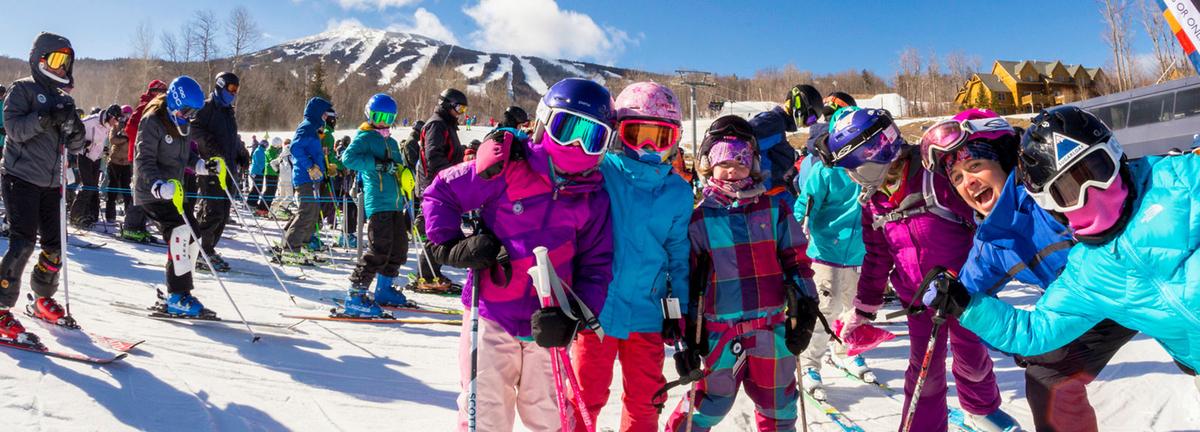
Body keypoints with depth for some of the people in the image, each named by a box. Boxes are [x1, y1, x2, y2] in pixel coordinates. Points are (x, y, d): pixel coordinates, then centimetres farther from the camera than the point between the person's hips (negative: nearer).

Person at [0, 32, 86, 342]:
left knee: (55, 245, 8)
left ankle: (43, 300, 25)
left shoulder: (64, 99, 16)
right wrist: (46, 118, -28)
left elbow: (75, 147, 10)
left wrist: (75, 129, -10)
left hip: (50, 182, 6)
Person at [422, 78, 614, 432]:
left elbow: (595, 265, 3)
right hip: (492, 318, -3)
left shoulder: (594, 197, 2)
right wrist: (451, 247, -11)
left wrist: (573, 316, -11)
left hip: (545, 326, 3)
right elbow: (440, 194, 0)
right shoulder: (505, 167, -9)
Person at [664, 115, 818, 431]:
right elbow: (687, 279, 0)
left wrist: (805, 309, 3)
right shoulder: (699, 219, -2)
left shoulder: (773, 210, 4)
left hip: (773, 327, 2)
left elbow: (796, 260, 8)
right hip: (720, 330, -2)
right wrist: (688, 336, -1)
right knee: (708, 407, 5)